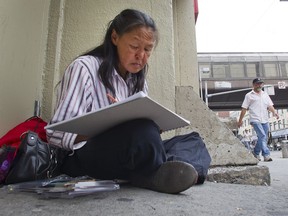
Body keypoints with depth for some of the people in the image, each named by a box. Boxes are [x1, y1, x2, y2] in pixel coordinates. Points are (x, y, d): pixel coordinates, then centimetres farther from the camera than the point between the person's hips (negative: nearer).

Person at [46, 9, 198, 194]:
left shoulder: (139, 81, 11)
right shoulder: (84, 68, -10)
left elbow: (140, 128, 5)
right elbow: (57, 134, -16)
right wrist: (110, 128, -30)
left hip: (125, 157, 7)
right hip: (81, 157, -6)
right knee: (142, 132, -35)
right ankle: (153, 175, -11)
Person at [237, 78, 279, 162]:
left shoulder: (265, 94, 17)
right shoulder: (249, 95, 3)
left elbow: (270, 106, 9)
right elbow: (244, 108, 2)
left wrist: (274, 112, -12)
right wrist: (240, 120, 1)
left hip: (265, 120, 5)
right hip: (255, 120, -5)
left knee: (263, 138, 9)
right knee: (262, 136, -17)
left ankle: (256, 153, 25)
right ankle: (266, 155, -15)